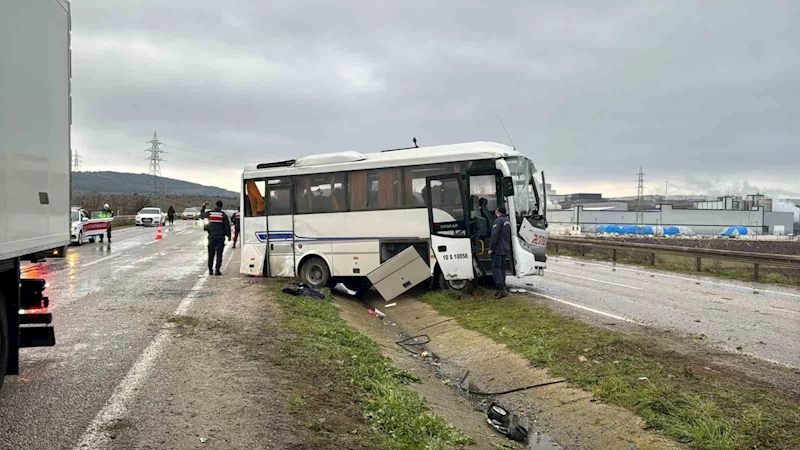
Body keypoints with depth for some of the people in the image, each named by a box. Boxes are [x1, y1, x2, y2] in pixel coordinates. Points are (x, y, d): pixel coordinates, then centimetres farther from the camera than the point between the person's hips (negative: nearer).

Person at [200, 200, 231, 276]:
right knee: (219, 254, 0)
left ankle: (210, 270, 14)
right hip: (220, 237, -2)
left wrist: (203, 206, 35)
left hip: (211, 237, 2)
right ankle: (217, 270, -4)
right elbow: (227, 226, -4)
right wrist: (228, 235, 6)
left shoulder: (209, 213, 3)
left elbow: (201, 215, 24)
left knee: (211, 254, 11)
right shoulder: (223, 215, -4)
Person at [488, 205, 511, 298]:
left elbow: (494, 235, -19)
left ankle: (502, 289, -15)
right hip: (505, 249, 9)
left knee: (496, 268, -9)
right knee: (502, 268, 12)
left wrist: (491, 248, -17)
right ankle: (502, 289, 14)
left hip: (498, 249, -9)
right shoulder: (507, 221, 19)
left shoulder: (498, 220, -12)